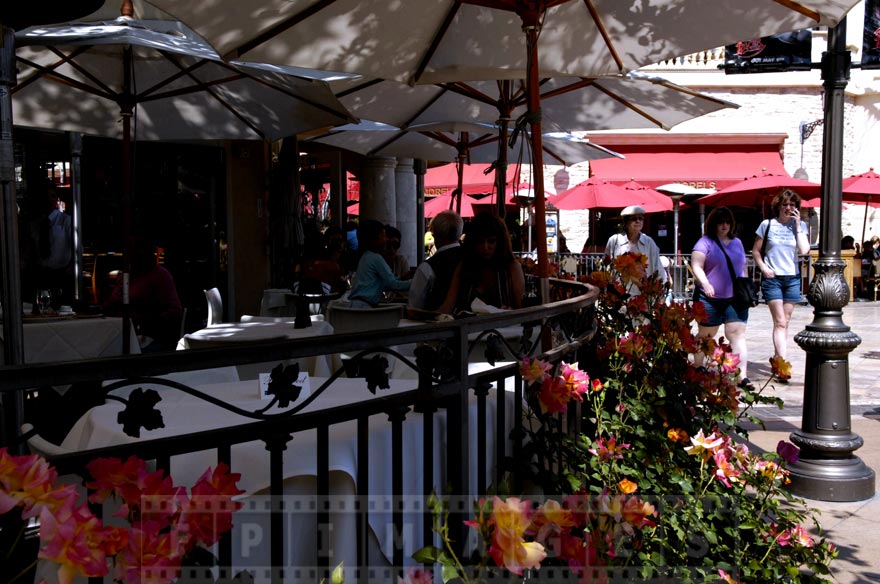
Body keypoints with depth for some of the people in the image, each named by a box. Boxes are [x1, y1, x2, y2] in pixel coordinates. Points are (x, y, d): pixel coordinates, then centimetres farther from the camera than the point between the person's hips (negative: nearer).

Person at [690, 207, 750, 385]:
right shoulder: (705, 242, -2)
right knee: (706, 336, 8)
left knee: (738, 334, -6)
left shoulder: (737, 242, 15)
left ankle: (742, 375, -11)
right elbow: (696, 266, -12)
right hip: (711, 299, -4)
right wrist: (705, 284, -27)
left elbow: (743, 267, 21)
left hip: (736, 299, 4)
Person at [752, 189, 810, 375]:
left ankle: (776, 357, 22)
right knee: (780, 322, -10)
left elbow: (804, 250, -10)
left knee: (784, 322, 9)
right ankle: (782, 362, -15)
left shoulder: (800, 226, 4)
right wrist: (763, 268, -9)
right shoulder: (767, 225, 0)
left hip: (793, 278, 3)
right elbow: (755, 250, 5)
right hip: (772, 278, -3)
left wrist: (798, 225, -9)